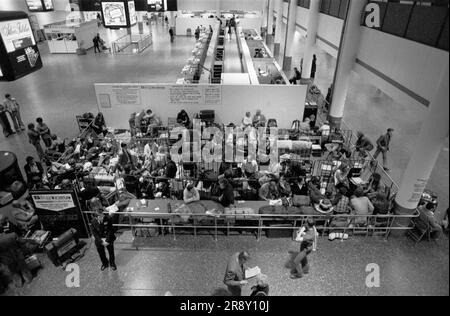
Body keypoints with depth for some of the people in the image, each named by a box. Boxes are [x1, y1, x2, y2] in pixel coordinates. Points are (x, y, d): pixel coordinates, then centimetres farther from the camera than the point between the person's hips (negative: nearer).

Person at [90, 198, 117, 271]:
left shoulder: (108, 218, -19)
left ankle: (112, 263, 44)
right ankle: (105, 264, 49)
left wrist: (107, 240, -20)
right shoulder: (93, 221, -14)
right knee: (101, 254, 21)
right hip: (99, 241, 2)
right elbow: (94, 233, -12)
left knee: (111, 252, 17)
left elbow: (110, 230, -16)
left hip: (108, 240, -1)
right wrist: (101, 241, -18)